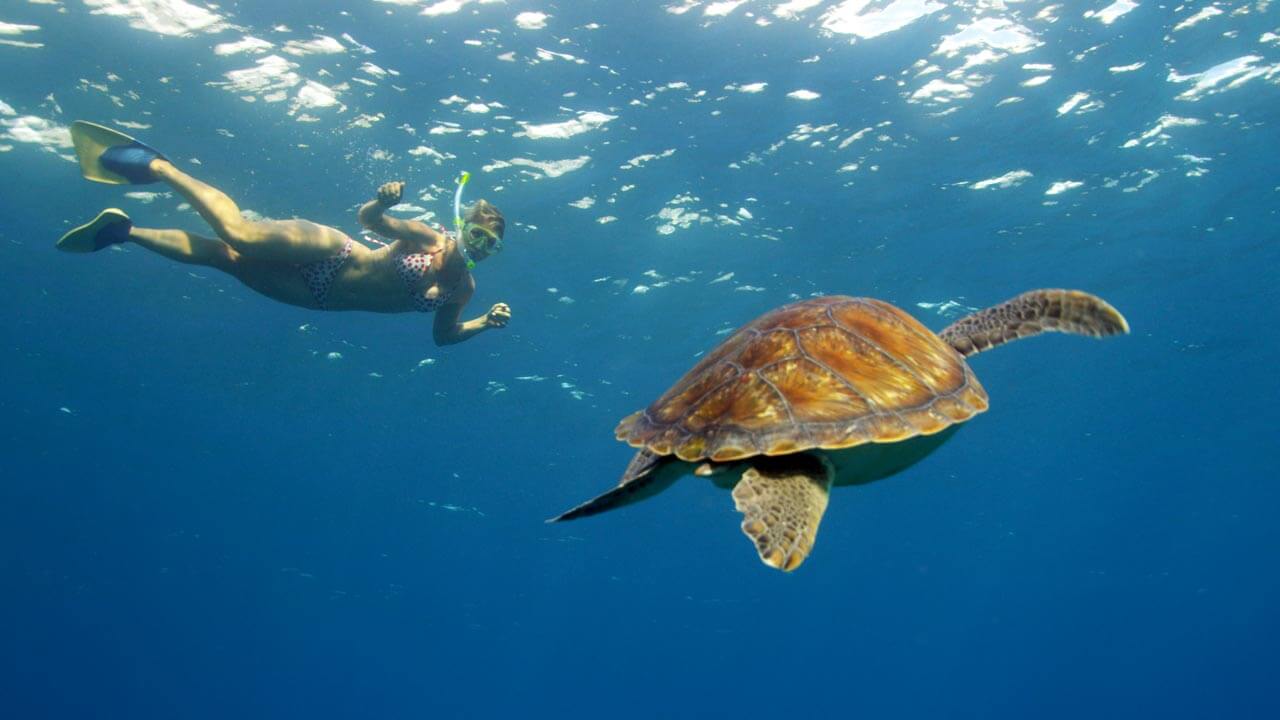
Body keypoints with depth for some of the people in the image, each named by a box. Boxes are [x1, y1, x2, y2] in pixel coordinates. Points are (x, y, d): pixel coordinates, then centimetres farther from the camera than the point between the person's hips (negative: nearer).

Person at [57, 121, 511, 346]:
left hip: (322, 298, 4)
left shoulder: (463, 290, 2)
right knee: (238, 235, -22)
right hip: (327, 256, -4)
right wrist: (383, 202, -37)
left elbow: (443, 336, 12)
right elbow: (367, 217, -14)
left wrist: (486, 324, -5)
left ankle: (125, 230, 16)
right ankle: (156, 166, 1)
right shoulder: (425, 238, -12)